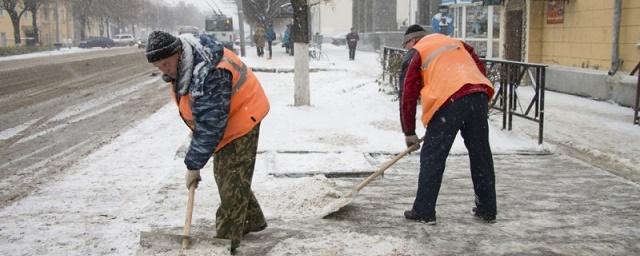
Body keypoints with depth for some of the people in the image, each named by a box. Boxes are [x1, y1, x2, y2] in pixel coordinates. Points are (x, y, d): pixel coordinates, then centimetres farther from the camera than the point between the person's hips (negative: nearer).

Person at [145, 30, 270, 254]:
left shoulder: (209, 75, -37)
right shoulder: (179, 62, -7)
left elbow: (210, 127, -33)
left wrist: (193, 165, -25)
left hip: (241, 120, -10)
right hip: (222, 122, 10)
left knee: (232, 184, -8)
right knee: (223, 175, 20)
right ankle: (253, 220, 36)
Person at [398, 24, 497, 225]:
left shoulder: (416, 53, 15)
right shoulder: (457, 43, 31)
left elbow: (408, 94, 10)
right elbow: (480, 68, 24)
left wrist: (409, 133, 14)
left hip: (450, 101, -5)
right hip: (479, 95, 6)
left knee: (432, 157, 4)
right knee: (481, 155, 15)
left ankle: (424, 212, 7)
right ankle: (487, 210, 24)